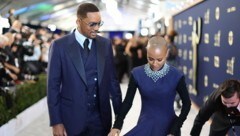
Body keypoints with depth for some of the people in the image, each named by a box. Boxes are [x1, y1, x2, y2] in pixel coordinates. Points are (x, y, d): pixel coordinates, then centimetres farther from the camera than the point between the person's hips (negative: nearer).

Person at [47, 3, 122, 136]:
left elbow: (112, 79, 8)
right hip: (73, 118, -2)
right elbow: (53, 85, -5)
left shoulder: (105, 44, 4)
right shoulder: (60, 46, -6)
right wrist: (56, 121, -9)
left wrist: (119, 112, 8)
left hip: (101, 117, 3)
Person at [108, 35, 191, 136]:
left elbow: (186, 104, -2)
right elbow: (127, 102, -1)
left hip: (168, 126, -1)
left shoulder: (176, 76, -12)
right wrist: (117, 126, -13)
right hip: (145, 125, 1)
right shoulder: (137, 74, -9)